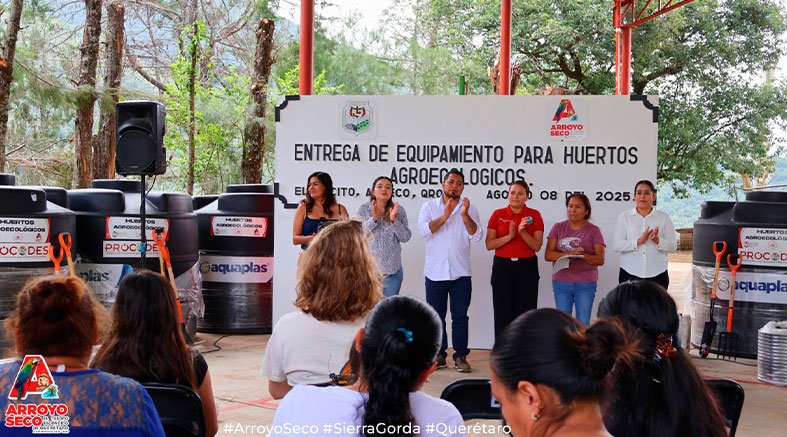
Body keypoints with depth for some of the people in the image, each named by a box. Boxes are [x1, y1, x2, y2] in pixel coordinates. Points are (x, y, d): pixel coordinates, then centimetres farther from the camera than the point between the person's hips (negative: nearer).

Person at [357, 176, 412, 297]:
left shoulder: (399, 210, 3)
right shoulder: (363, 209, 0)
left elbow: (406, 237, -1)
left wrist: (394, 220, -15)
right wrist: (374, 219, -18)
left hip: (392, 270, 2)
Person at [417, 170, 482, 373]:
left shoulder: (469, 209, 7)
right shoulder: (429, 207, 6)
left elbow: (477, 236, -6)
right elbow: (423, 230, -10)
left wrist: (464, 215, -17)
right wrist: (444, 217, -17)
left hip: (460, 272, 0)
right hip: (435, 271, 0)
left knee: (460, 316, 2)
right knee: (436, 316, 6)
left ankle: (460, 356, 8)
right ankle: (439, 354, 14)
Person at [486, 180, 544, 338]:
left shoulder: (534, 215, 1)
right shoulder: (498, 215, 3)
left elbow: (537, 246, -4)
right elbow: (489, 245, -1)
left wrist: (522, 232, -19)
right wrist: (509, 236, -16)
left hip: (527, 267, -1)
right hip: (502, 267, 1)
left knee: (525, 313, 0)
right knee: (503, 313, 3)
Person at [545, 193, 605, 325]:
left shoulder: (594, 230, 3)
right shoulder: (558, 228, 6)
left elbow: (600, 259, -5)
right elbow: (548, 255, -4)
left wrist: (583, 255, -23)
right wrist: (570, 254, -19)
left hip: (585, 283, -1)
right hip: (561, 282, 1)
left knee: (583, 324, 1)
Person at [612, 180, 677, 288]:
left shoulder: (664, 217, 9)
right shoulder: (624, 217, 7)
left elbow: (673, 246, 4)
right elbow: (616, 246, -2)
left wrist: (657, 240, -16)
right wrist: (639, 241, -16)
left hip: (657, 274, 0)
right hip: (629, 274, 0)